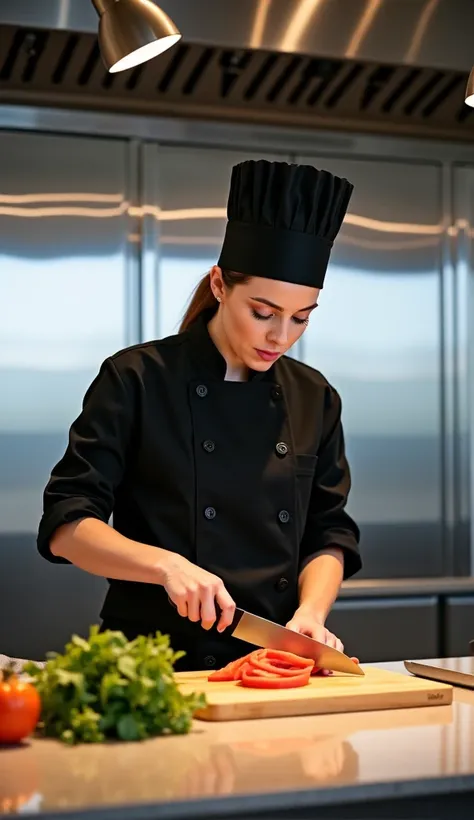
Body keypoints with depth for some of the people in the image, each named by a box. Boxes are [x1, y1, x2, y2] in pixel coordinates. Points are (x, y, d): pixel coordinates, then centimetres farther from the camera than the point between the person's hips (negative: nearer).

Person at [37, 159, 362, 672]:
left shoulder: (314, 398, 11)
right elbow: (66, 524, -5)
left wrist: (310, 612, -5)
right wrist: (165, 564, -19)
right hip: (155, 665, -3)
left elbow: (330, 534, 13)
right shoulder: (138, 379, -2)